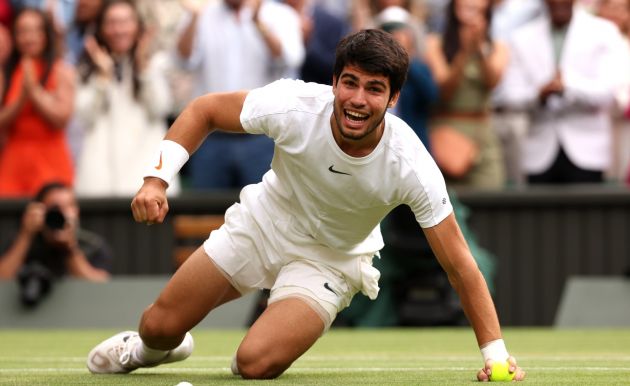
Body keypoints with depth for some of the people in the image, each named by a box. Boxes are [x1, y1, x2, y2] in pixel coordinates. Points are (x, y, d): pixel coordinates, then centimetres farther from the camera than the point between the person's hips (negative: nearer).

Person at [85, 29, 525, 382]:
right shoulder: (295, 106, -30)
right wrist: (157, 179, -24)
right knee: (160, 327, 3)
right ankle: (149, 347, 42)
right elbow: (204, 110, -13)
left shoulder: (412, 167, -32)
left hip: (331, 258, -2)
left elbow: (459, 263, -25)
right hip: (263, 223, 2)